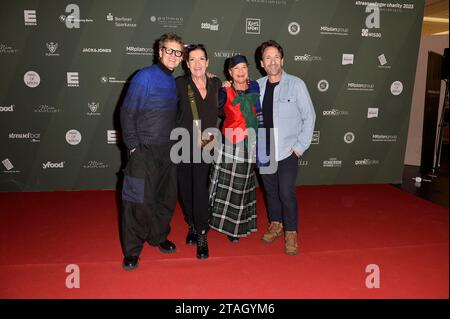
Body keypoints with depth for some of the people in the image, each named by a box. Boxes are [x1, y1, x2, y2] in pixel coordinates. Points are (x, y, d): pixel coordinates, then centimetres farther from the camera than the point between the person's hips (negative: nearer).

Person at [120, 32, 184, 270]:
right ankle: (132, 251, 10)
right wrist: (134, 146, -13)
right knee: (140, 201, -4)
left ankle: (158, 237, 32)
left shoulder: (174, 83, 11)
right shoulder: (144, 77, -9)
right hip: (144, 151, -6)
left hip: (168, 151, 7)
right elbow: (127, 113, -10)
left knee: (167, 197, 12)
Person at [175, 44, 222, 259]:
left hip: (206, 145, 0)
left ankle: (202, 235, 7)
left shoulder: (216, 84, 3)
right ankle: (192, 225, 34)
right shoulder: (179, 84, -5)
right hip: (184, 144, 0)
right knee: (186, 188, 10)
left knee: (201, 188, -6)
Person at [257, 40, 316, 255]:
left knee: (286, 193, -5)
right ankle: (275, 224, 34)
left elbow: (309, 116, -6)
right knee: (270, 190, 14)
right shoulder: (257, 86, 3)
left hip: (287, 151, -4)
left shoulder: (295, 84, -7)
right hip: (263, 150, 4)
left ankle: (291, 232, 14)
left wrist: (300, 146, -8)